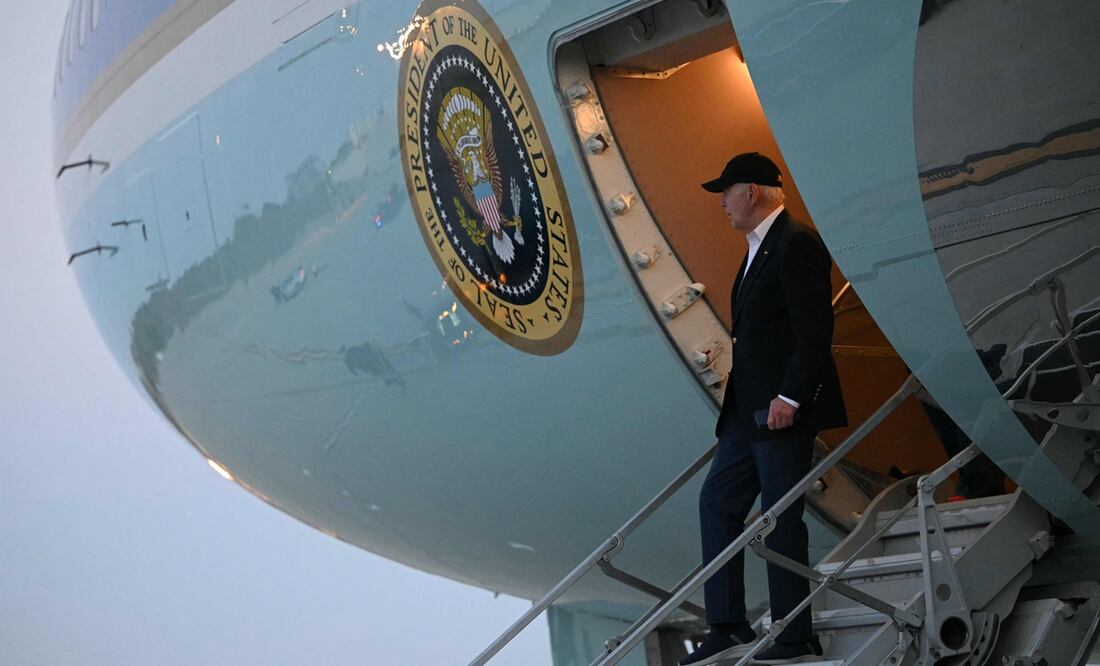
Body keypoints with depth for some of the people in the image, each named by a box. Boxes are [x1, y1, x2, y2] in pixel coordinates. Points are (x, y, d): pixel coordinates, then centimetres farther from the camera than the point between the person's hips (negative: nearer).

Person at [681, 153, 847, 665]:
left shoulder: (796, 244, -13)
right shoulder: (760, 248, 17)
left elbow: (815, 332, -20)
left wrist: (789, 397, -22)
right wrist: (739, 399, 17)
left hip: (784, 410, -10)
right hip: (750, 410, 10)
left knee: (781, 519, -3)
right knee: (717, 502, 10)